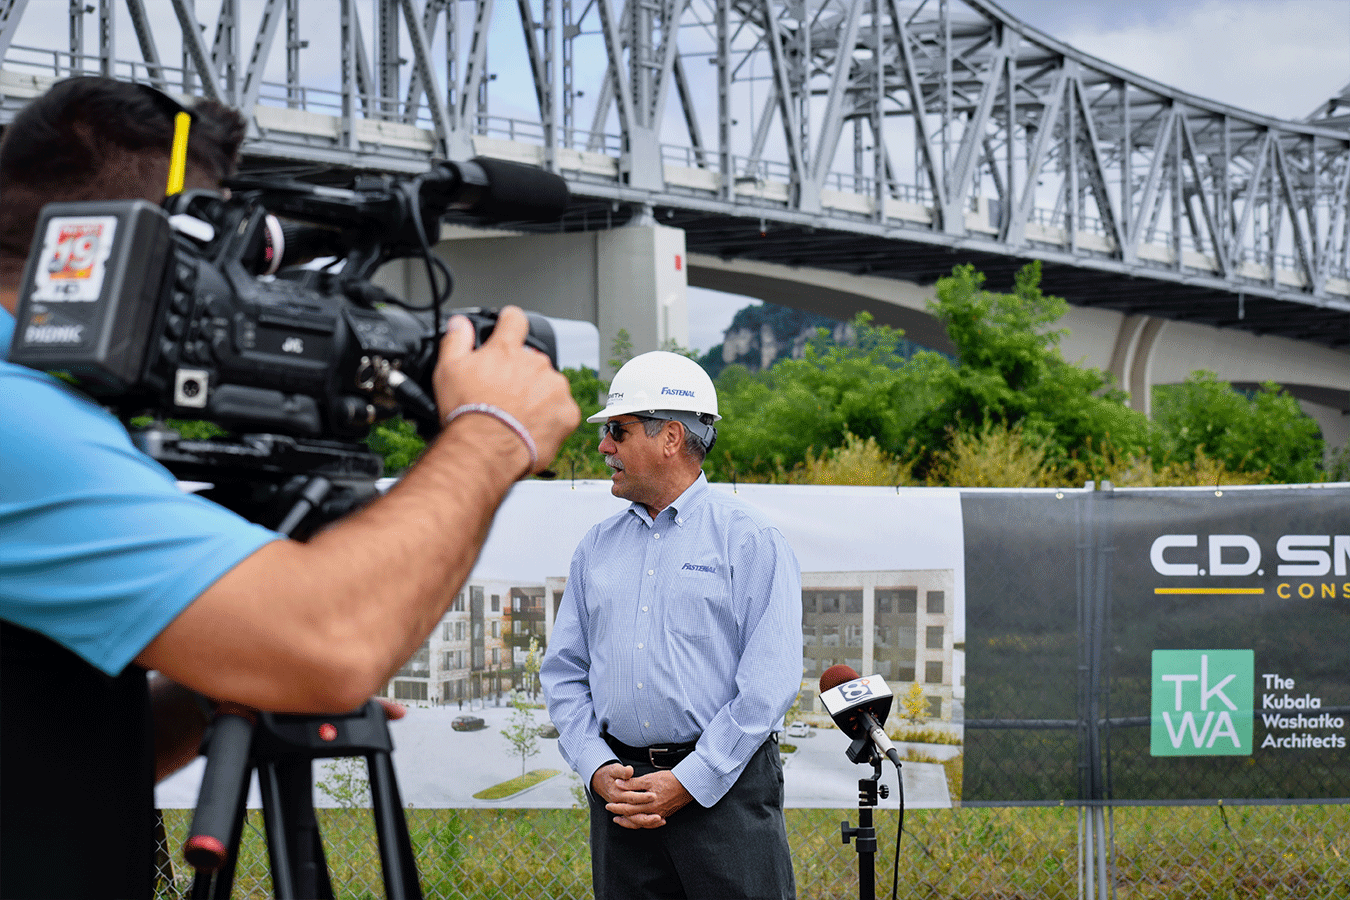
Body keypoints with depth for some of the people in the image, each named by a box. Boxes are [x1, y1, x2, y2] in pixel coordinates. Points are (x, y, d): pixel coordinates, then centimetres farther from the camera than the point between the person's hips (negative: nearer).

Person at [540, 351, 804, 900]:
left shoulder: (750, 540, -1)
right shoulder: (597, 547, 15)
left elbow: (770, 681, -8)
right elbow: (563, 671, 14)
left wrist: (689, 782, -13)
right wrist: (597, 768, -3)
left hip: (725, 786, -4)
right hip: (621, 788, 4)